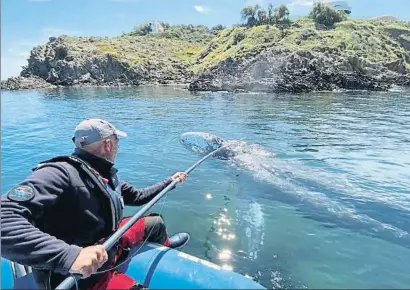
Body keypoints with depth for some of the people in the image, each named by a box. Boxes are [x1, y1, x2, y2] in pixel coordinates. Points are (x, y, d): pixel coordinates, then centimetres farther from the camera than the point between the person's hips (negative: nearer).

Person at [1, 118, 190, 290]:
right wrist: (69, 255, -49)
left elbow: (137, 196, 16)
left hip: (108, 243, 9)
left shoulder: (106, 176, 0)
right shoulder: (61, 173, -28)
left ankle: (164, 244, 56)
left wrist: (169, 182, 20)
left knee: (155, 222, 21)